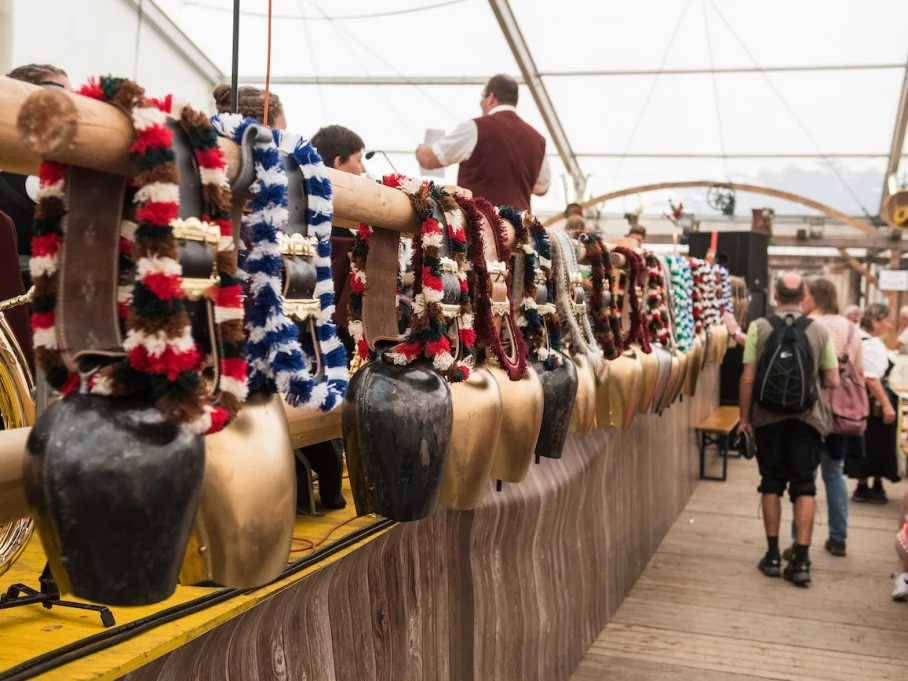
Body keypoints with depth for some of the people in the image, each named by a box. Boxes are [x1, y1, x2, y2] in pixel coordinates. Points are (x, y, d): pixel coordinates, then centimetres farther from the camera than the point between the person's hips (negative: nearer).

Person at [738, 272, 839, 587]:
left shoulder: (759, 328, -5)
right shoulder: (819, 331, -2)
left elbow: (748, 378, -7)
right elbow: (832, 381, 0)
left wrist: (744, 417, 3)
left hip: (768, 417, 0)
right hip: (807, 418, 0)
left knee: (772, 484, 11)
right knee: (804, 486, 5)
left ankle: (773, 556, 16)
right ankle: (801, 560, 2)